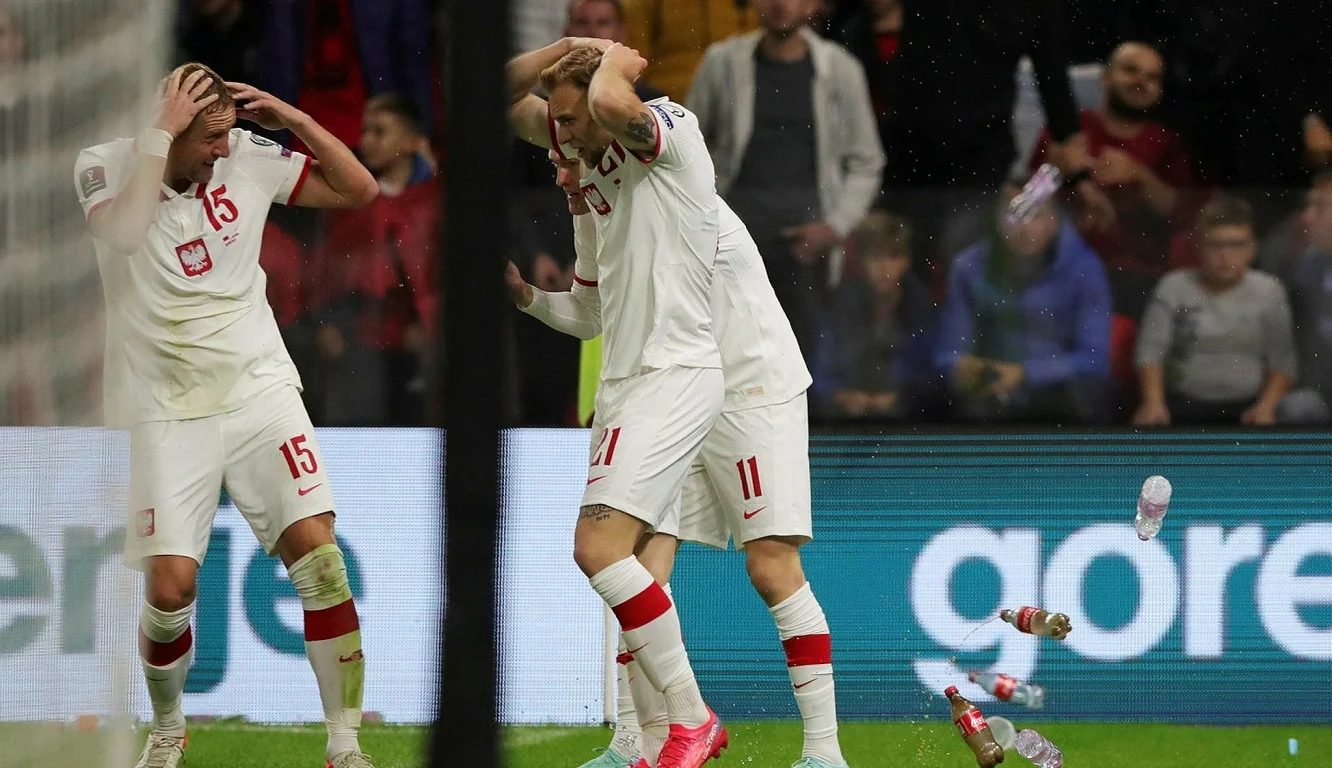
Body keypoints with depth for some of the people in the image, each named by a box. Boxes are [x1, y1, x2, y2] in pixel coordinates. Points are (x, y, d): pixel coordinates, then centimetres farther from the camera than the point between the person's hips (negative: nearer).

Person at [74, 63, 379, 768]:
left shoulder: (247, 159, 0)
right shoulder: (107, 165, -8)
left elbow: (358, 189, 5)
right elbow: (124, 233, -30)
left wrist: (292, 118, -7)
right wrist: (161, 133, -27)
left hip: (259, 387, 2)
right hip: (170, 411, -2)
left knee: (317, 554, -12)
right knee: (171, 585, -10)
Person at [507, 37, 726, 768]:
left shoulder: (669, 129, -12)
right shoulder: (598, 146, 12)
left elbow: (612, 105, -35)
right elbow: (505, 98, 20)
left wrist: (615, 60, -13)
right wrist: (564, 49, 5)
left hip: (674, 374, -10)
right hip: (624, 378, 10)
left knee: (599, 545, -20)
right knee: (611, 552, 7)